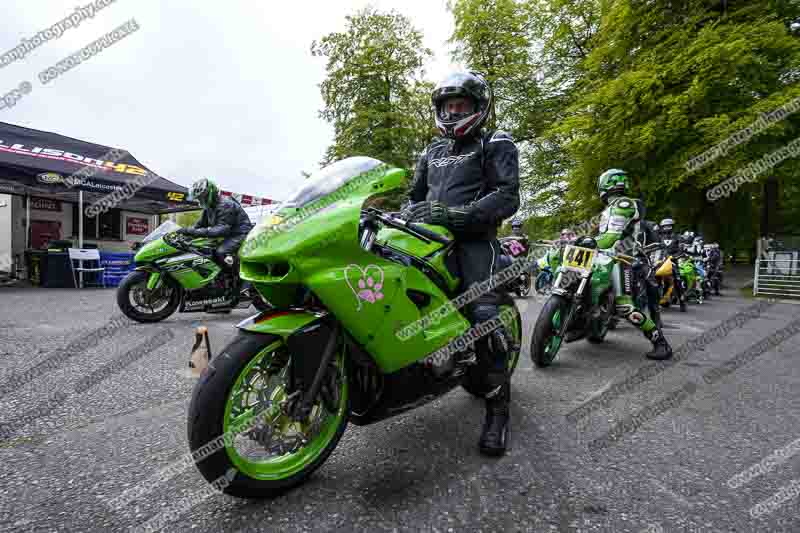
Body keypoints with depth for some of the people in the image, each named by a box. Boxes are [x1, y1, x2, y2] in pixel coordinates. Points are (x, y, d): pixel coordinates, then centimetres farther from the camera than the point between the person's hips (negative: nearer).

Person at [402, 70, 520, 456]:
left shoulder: (496, 145, 8)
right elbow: (416, 195, 30)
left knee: (482, 315, -21)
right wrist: (401, 215, 6)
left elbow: (507, 197, -7)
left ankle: (498, 408, -10)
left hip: (474, 238, -6)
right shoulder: (433, 152, 28)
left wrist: (455, 213, -21)